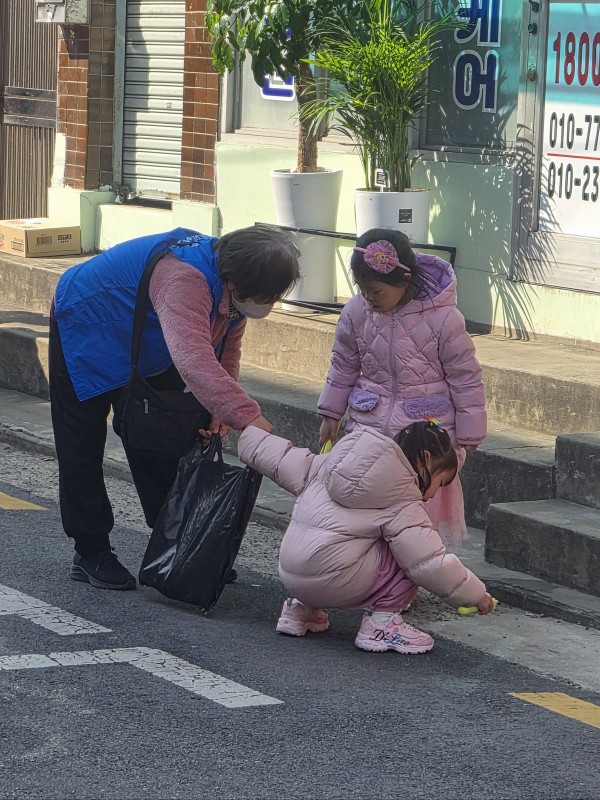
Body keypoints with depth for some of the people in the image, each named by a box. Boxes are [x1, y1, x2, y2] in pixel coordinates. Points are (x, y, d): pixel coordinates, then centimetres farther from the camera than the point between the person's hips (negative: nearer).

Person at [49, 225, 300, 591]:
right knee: (83, 447, -1)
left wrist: (219, 410, -24)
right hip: (86, 330, -8)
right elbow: (193, 358, -57)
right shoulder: (185, 277, -44)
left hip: (146, 348, 8)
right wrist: (248, 416, -63)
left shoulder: (231, 283, -15)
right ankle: (91, 553, 8)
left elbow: (227, 350, -6)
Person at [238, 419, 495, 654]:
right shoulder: (404, 505, -6)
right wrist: (476, 595, 1)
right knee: (408, 549, 1)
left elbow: (280, 458, 22)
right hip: (331, 584, -8)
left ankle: (300, 607, 26)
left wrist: (248, 433, 41)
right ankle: (382, 622, -3)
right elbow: (430, 565, -11)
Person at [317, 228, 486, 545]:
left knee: (425, 502, -2)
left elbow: (465, 378, -6)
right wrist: (330, 414, 14)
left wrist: (467, 437, -3)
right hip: (370, 422, 4)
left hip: (427, 427, -4)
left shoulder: (443, 318, -15)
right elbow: (343, 366, 14)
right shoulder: (356, 312, -3)